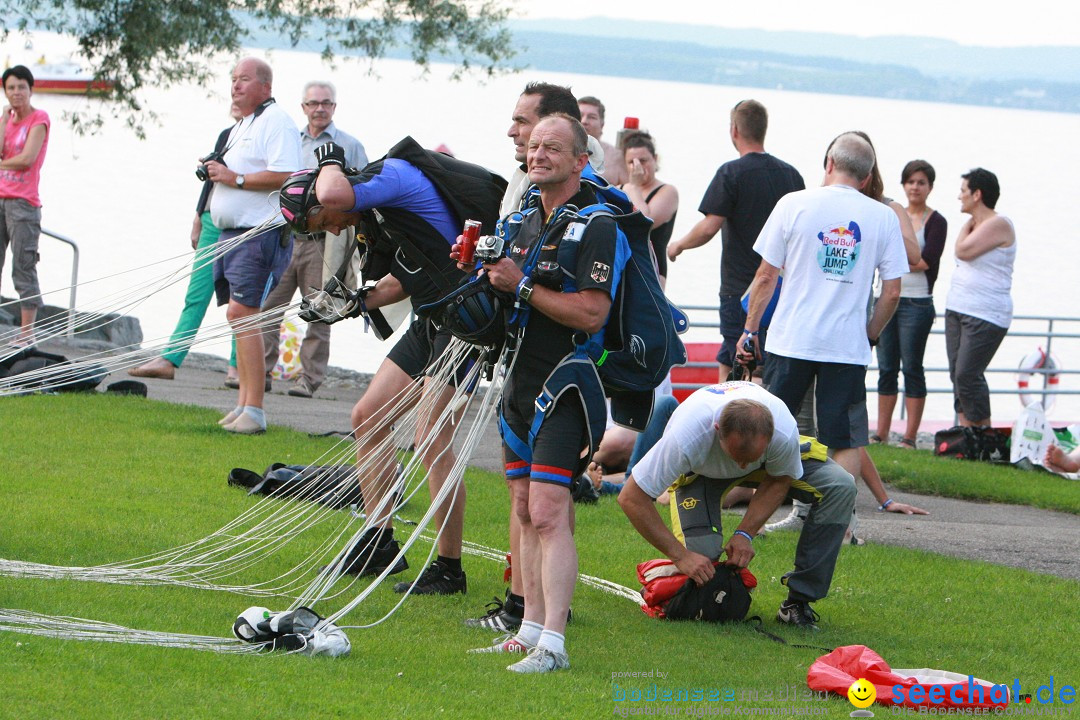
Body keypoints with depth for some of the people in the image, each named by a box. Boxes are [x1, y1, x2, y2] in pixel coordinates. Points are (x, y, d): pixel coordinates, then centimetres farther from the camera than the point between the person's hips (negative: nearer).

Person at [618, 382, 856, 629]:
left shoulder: (784, 432, -39)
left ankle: (798, 601, -14)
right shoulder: (686, 437, -45)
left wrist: (745, 534, -24)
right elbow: (631, 499, -36)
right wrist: (680, 555, -37)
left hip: (768, 464, 2)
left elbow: (779, 481, -14)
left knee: (840, 486, -20)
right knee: (701, 554, -24)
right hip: (701, 470, -2)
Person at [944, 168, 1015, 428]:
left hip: (985, 316, -9)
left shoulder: (998, 224, -12)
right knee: (957, 374, 4)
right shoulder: (976, 225, 17)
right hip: (957, 309, 9)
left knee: (967, 375, -14)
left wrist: (967, 224, -6)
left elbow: (963, 251, -19)